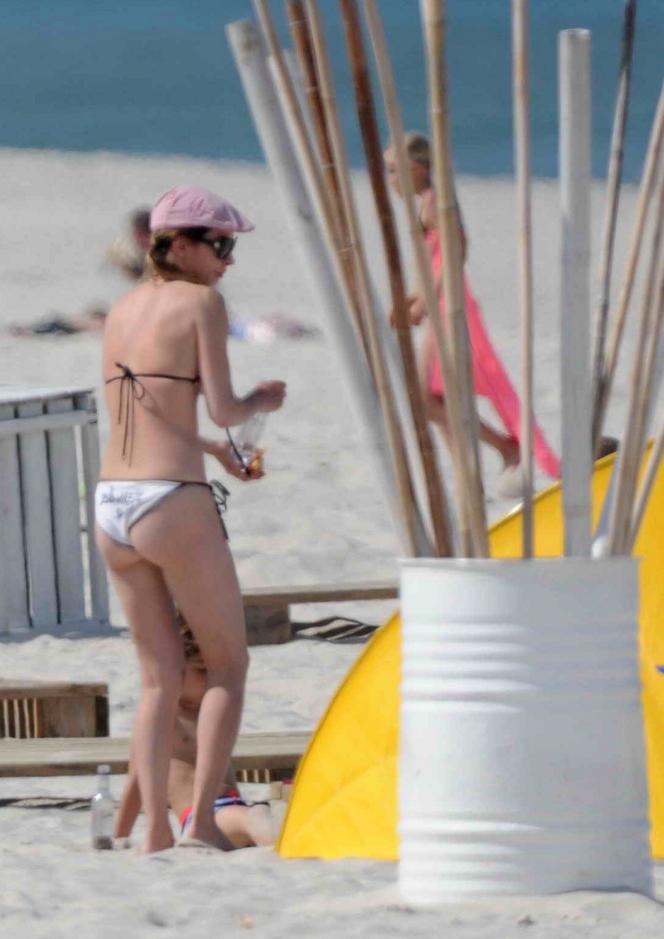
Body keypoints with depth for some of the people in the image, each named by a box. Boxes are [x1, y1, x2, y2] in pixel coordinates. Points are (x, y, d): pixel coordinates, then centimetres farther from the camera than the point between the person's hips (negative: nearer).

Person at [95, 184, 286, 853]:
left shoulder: (122, 309, 15)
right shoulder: (201, 302, -5)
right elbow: (223, 410, -8)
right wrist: (264, 401, 13)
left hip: (112, 502, 6)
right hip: (173, 505, -6)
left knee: (160, 678, 13)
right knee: (227, 664, 8)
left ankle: (154, 831, 5)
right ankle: (202, 819, -1)